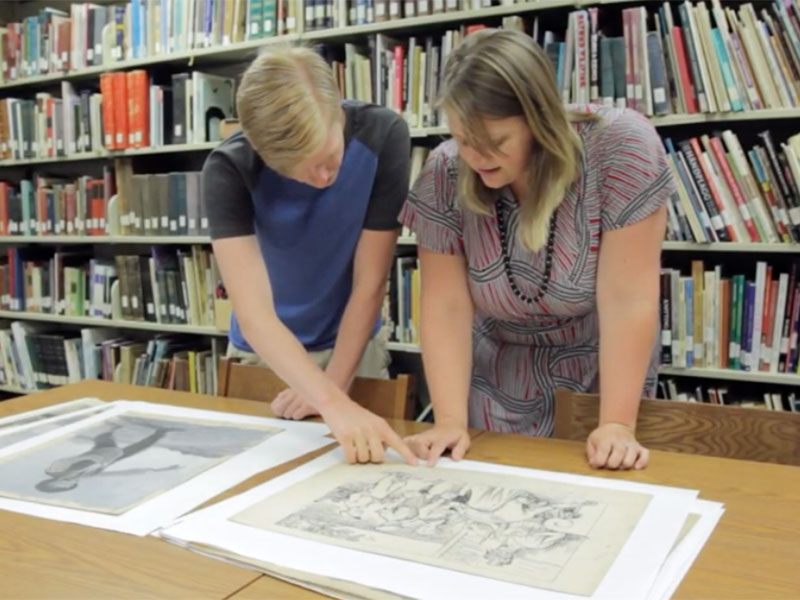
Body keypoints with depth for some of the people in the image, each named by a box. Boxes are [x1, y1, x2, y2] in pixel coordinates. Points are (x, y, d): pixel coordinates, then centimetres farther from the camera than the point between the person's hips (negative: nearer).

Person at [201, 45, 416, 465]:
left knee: (362, 469, 12)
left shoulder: (383, 137, -25)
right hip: (262, 354, 0)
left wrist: (332, 384, -16)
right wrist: (334, 405, -47)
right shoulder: (229, 170, -26)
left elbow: (370, 284, -19)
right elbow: (254, 315, -35)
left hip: (353, 346, 0)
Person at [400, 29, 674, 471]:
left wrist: (618, 423, -27)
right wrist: (451, 420, -24)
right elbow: (445, 306, -16)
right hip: (502, 381, 2)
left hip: (605, 374, -1)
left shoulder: (621, 148, -25)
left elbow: (626, 299, -25)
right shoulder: (445, 174, -17)